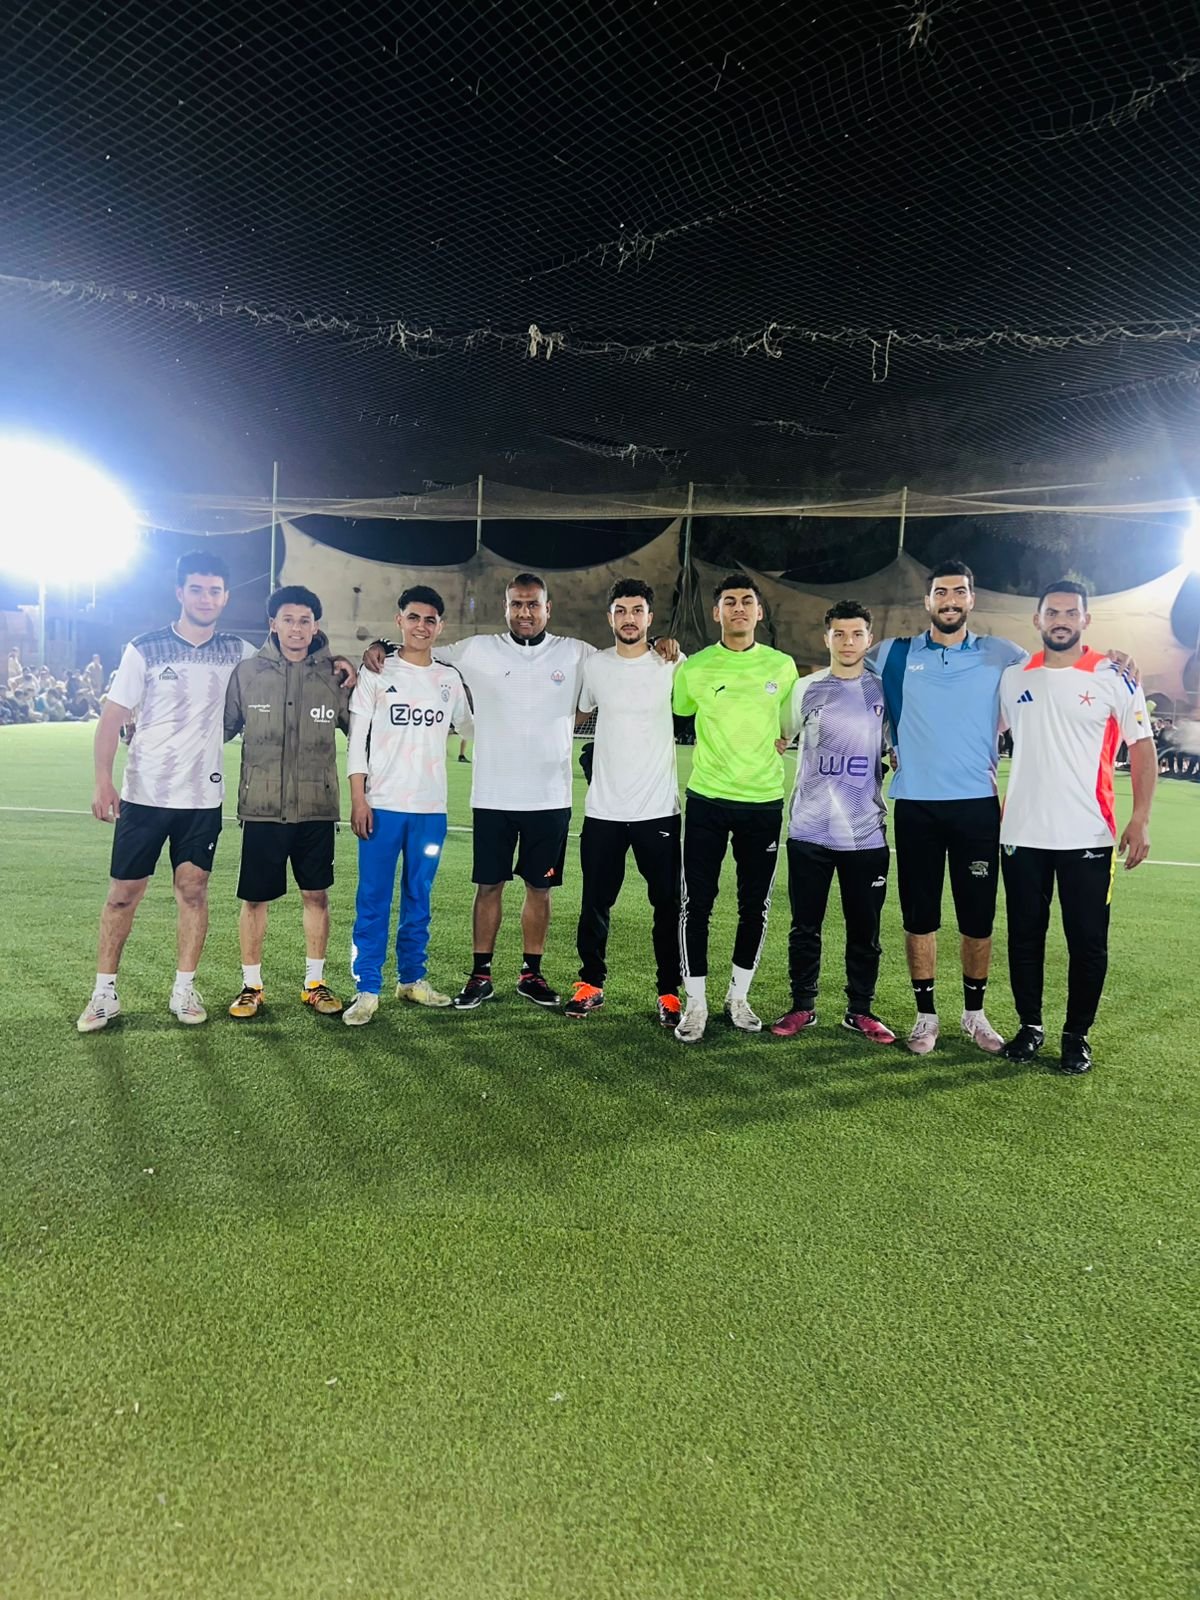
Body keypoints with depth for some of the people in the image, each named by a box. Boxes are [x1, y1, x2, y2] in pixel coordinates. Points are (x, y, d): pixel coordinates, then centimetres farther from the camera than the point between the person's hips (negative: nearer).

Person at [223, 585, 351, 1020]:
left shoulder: (334, 675, 3)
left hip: (317, 808, 1)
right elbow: (221, 727, 11)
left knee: (316, 895, 9)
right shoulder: (247, 672, 2)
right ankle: (251, 986, 22)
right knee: (255, 898, 6)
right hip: (261, 807, -1)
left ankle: (315, 983, 24)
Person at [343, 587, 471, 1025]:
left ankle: (412, 979, 23)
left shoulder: (450, 680, 9)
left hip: (431, 808, 3)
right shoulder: (376, 674, 2)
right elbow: (357, 740, -1)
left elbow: (469, 727, 24)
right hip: (381, 805, -3)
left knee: (418, 899, 11)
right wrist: (358, 797, -7)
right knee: (373, 901, -1)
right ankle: (367, 989, 6)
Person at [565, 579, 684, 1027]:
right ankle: (591, 984, 26)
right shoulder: (593, 665, 5)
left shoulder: (672, 666, -3)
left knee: (668, 905, 4)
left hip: (658, 809, -2)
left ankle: (669, 993, 18)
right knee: (594, 904, 10)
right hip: (602, 809, 2)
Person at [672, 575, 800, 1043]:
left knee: (755, 906, 9)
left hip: (764, 802, 2)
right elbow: (674, 716, 13)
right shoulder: (694, 668, -1)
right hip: (707, 799, -1)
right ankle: (695, 1004, 13)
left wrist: (763, 750, 7)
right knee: (696, 903, -1)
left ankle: (738, 997, 26)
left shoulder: (783, 666, 4)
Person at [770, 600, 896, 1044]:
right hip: (809, 830, 0)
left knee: (865, 930, 7)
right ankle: (802, 1006, 22)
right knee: (804, 927, 7)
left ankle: (859, 1010, 22)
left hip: (867, 834, 0)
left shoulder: (885, 689, 5)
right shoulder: (806, 688, 4)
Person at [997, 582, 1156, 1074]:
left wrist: (1141, 819, -10)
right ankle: (1030, 1026, 27)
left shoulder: (1113, 677, -2)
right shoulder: (1012, 678, 7)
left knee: (1088, 940, 4)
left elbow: (1142, 746, -1)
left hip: (1087, 836, -2)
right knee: (1024, 936, 10)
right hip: (1021, 833, 3)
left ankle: (1077, 1034, 21)